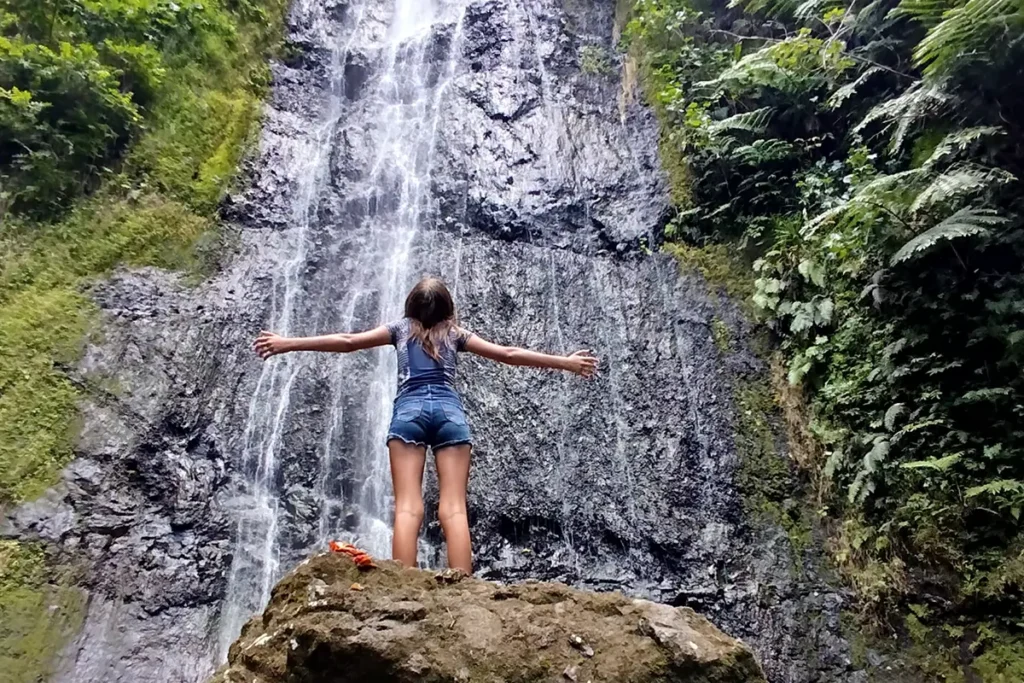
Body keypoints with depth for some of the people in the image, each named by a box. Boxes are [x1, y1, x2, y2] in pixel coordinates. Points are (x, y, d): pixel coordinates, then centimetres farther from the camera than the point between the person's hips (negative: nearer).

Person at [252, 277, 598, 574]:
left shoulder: (401, 328, 21)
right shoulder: (455, 332, 22)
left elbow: (347, 342, 15)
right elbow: (507, 354, 20)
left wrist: (286, 343, 20)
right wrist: (566, 362, 26)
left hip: (409, 410, 0)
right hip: (450, 411, 0)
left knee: (407, 507, -9)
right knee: (454, 509, -7)